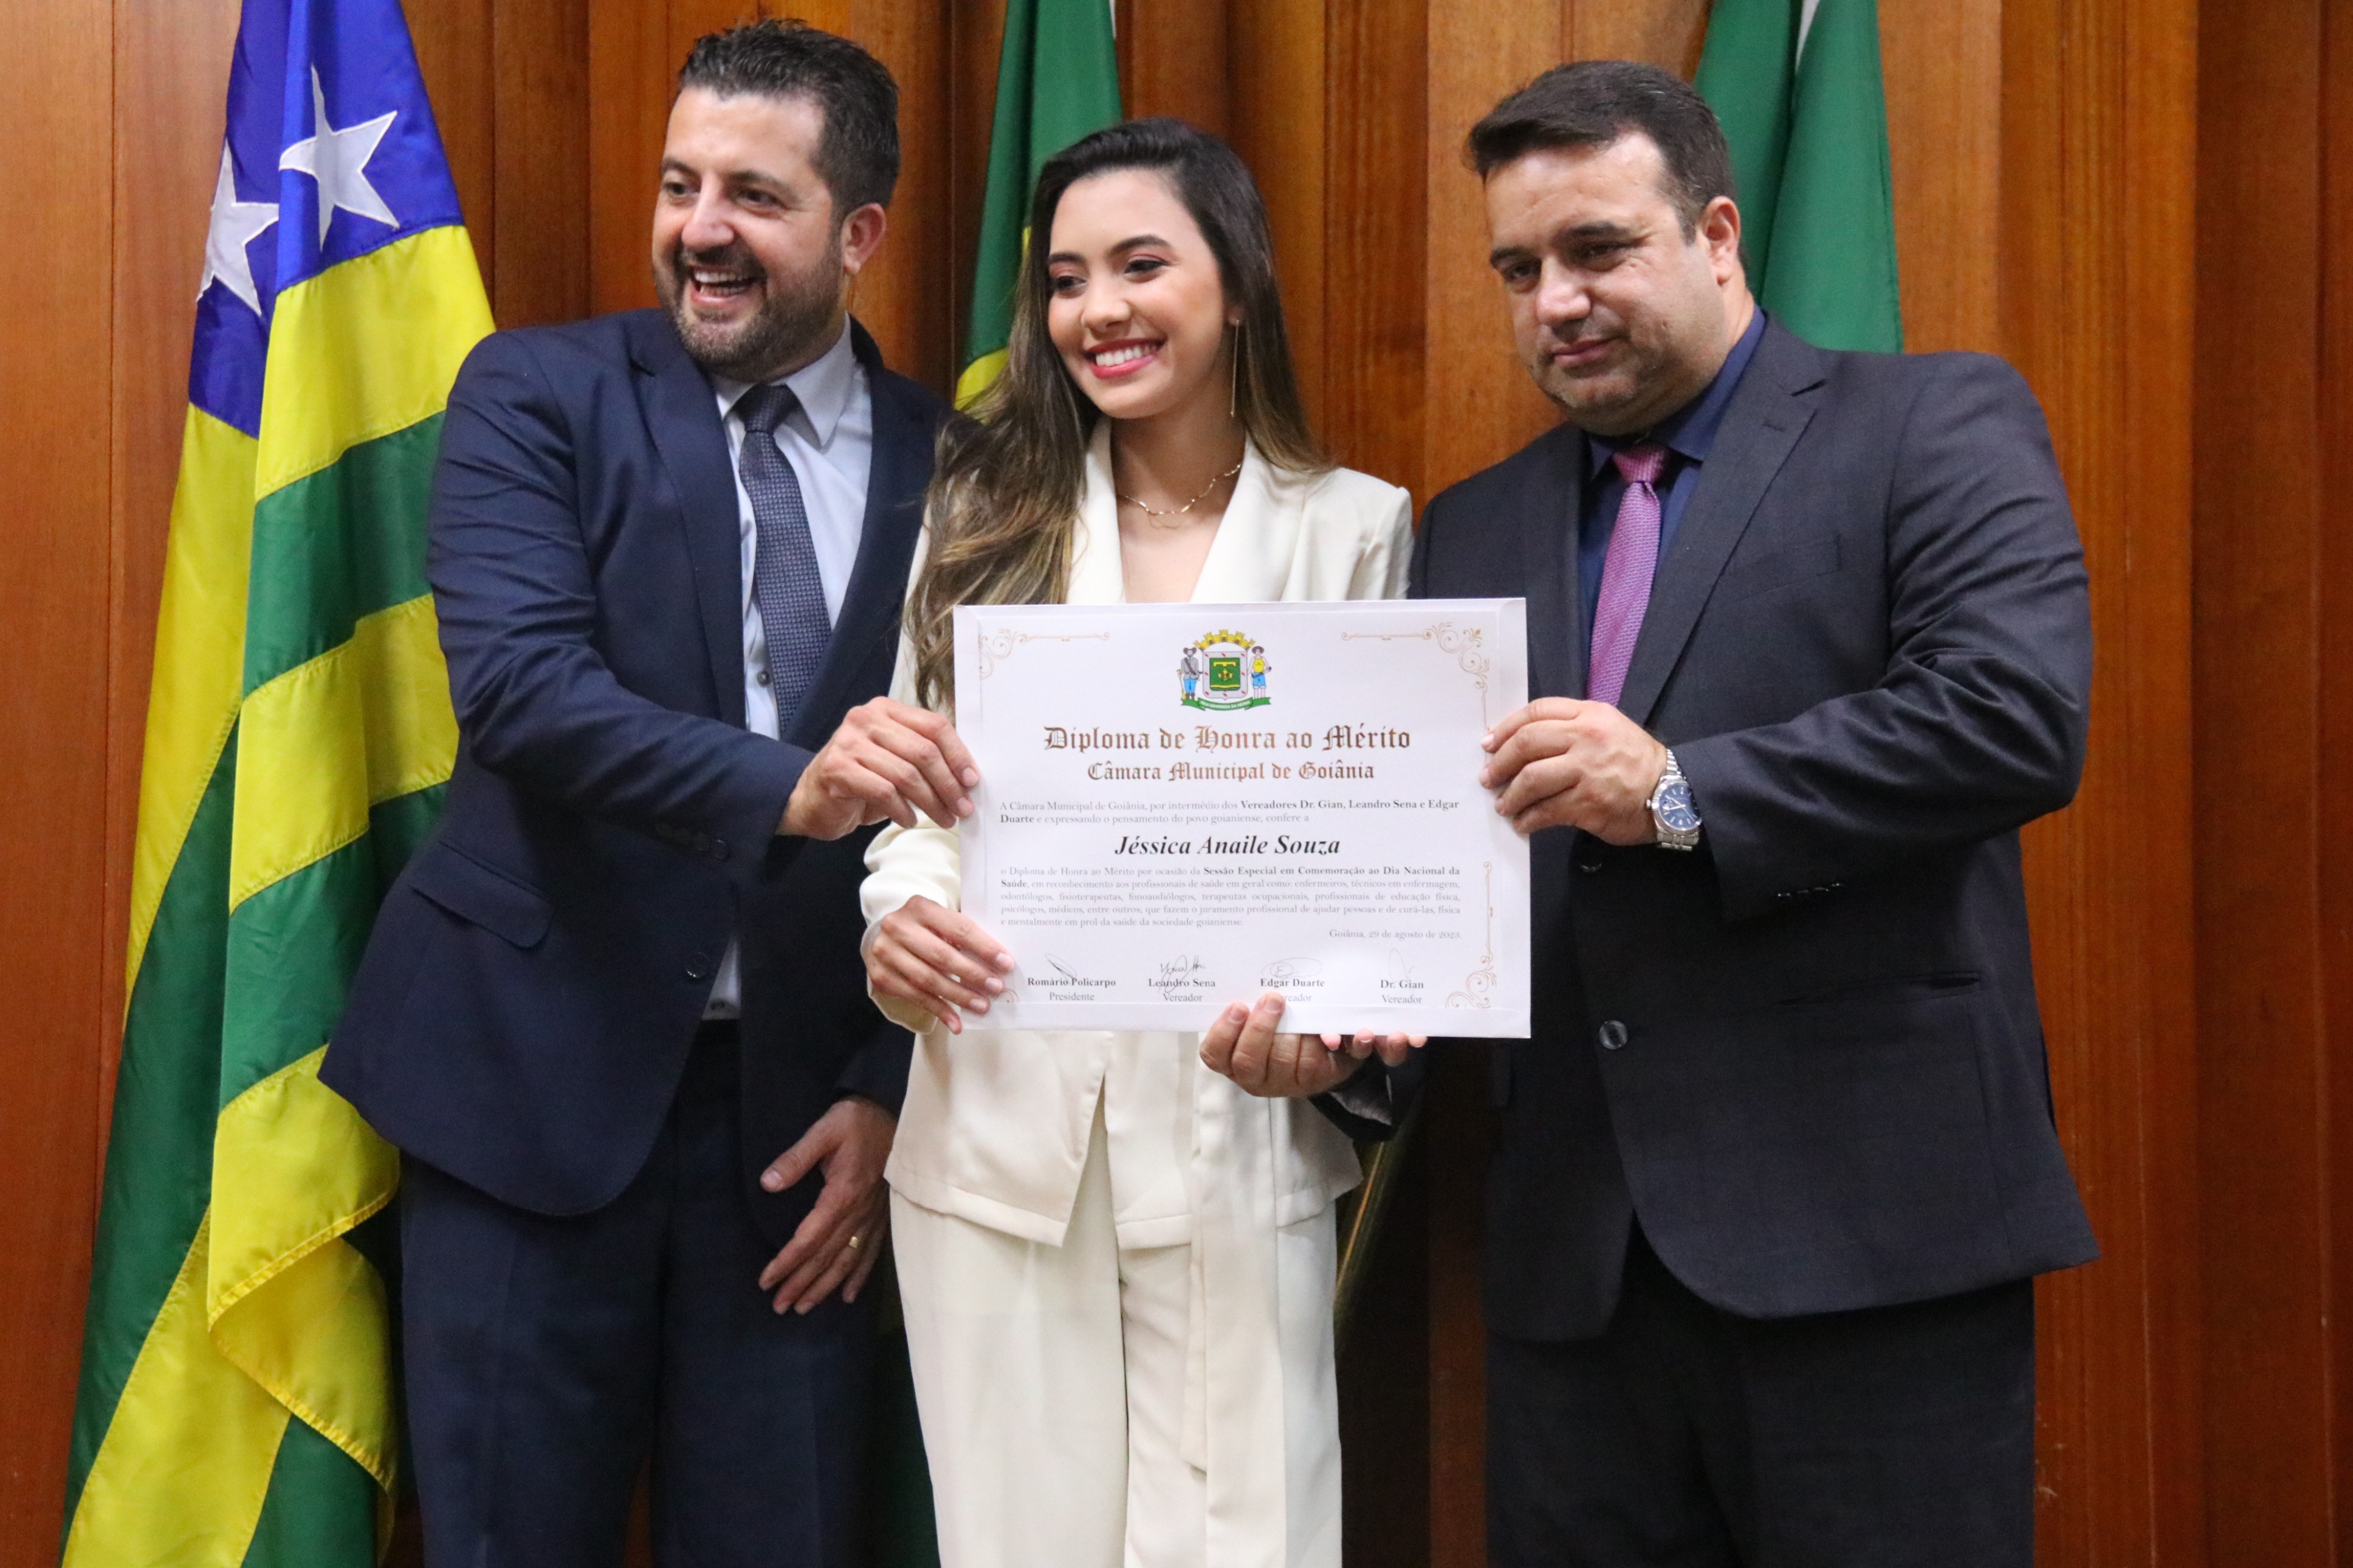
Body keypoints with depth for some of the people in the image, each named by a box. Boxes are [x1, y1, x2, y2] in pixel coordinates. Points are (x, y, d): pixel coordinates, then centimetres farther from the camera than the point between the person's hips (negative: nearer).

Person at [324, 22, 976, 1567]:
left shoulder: (946, 464, 4)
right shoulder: (538, 392, 0)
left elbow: (955, 810, 6)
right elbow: (516, 679, -15)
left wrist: (888, 1095, -1)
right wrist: (785, 788, -30)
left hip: (798, 1105, 2)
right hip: (537, 1075, -1)